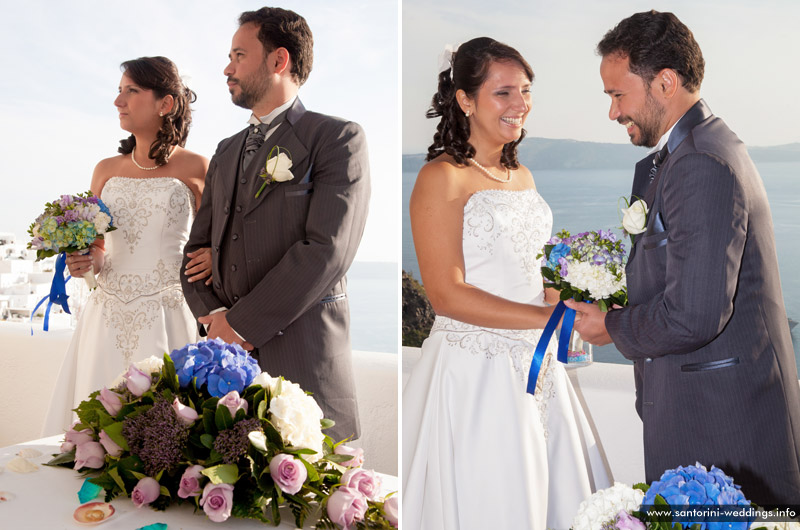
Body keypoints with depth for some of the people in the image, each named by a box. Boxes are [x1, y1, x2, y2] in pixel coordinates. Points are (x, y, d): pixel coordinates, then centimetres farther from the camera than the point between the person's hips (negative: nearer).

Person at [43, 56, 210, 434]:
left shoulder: (195, 169, 1)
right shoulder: (107, 170, 12)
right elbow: (97, 249, 19)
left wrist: (213, 258, -14)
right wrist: (85, 262, -2)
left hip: (166, 320, -3)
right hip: (108, 320, 4)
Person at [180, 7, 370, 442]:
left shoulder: (337, 137, -2)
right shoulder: (226, 151, 21)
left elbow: (326, 250, -13)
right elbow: (198, 245, 19)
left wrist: (242, 323, -12)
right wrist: (212, 315, -1)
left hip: (303, 358, -5)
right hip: (228, 357, 6)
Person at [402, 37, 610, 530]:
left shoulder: (523, 176, 12)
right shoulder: (441, 178, -11)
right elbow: (446, 294, -18)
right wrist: (551, 317, -20)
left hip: (538, 361, 8)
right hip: (475, 367, -7)